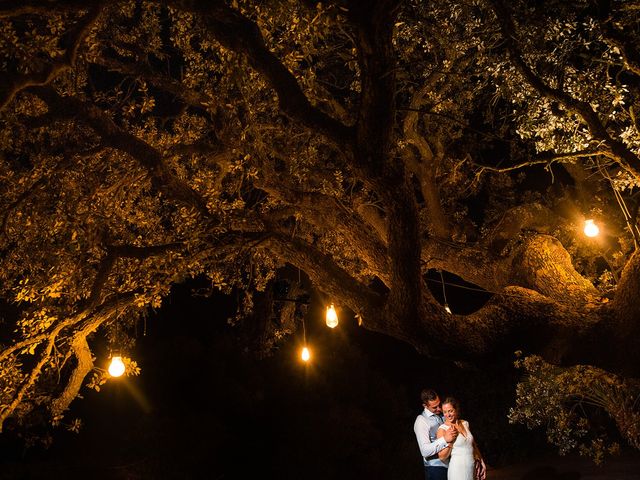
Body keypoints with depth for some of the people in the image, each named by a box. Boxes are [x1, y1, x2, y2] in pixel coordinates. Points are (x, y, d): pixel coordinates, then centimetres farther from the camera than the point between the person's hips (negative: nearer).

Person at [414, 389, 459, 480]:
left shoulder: (442, 415, 6)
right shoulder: (421, 421, -14)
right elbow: (425, 451, -22)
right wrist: (445, 439, -33)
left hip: (450, 465, 6)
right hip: (436, 468, -6)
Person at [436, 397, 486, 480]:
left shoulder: (465, 423, 5)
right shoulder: (442, 429, -11)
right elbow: (442, 457, -12)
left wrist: (481, 461, 18)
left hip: (473, 469, 5)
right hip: (458, 472, -5)